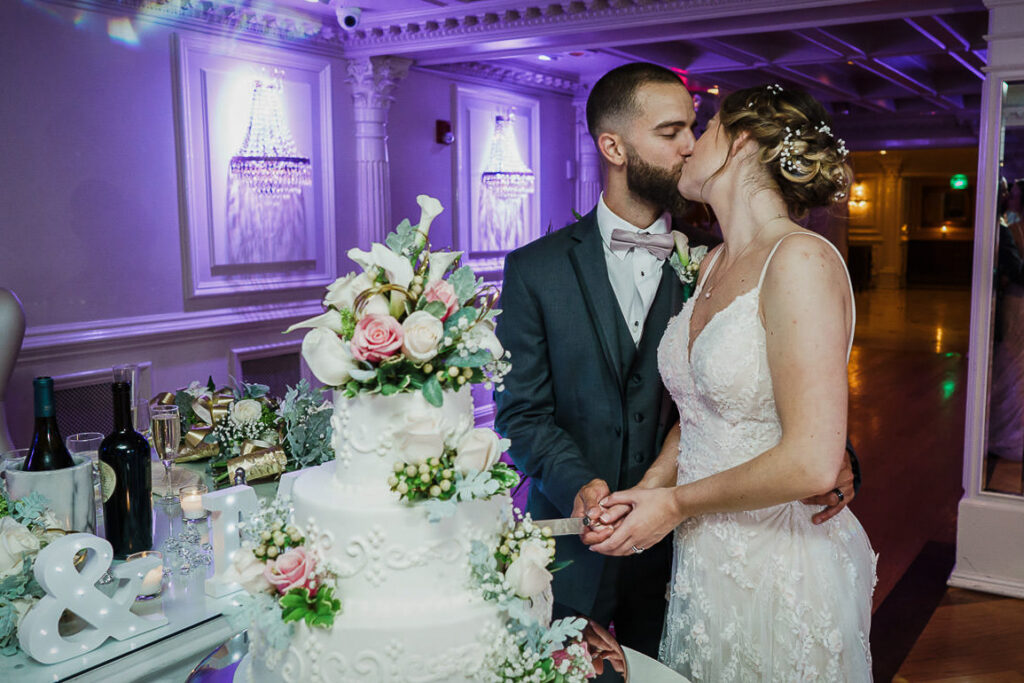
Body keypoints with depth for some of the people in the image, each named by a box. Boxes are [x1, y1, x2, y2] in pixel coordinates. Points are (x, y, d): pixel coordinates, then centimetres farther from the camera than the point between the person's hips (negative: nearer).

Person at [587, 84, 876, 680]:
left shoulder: (801, 260, -19)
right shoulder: (713, 266, 6)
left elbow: (811, 464, -25)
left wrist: (675, 503, -13)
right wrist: (649, 488, -3)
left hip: (779, 568, -7)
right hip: (703, 559, 7)